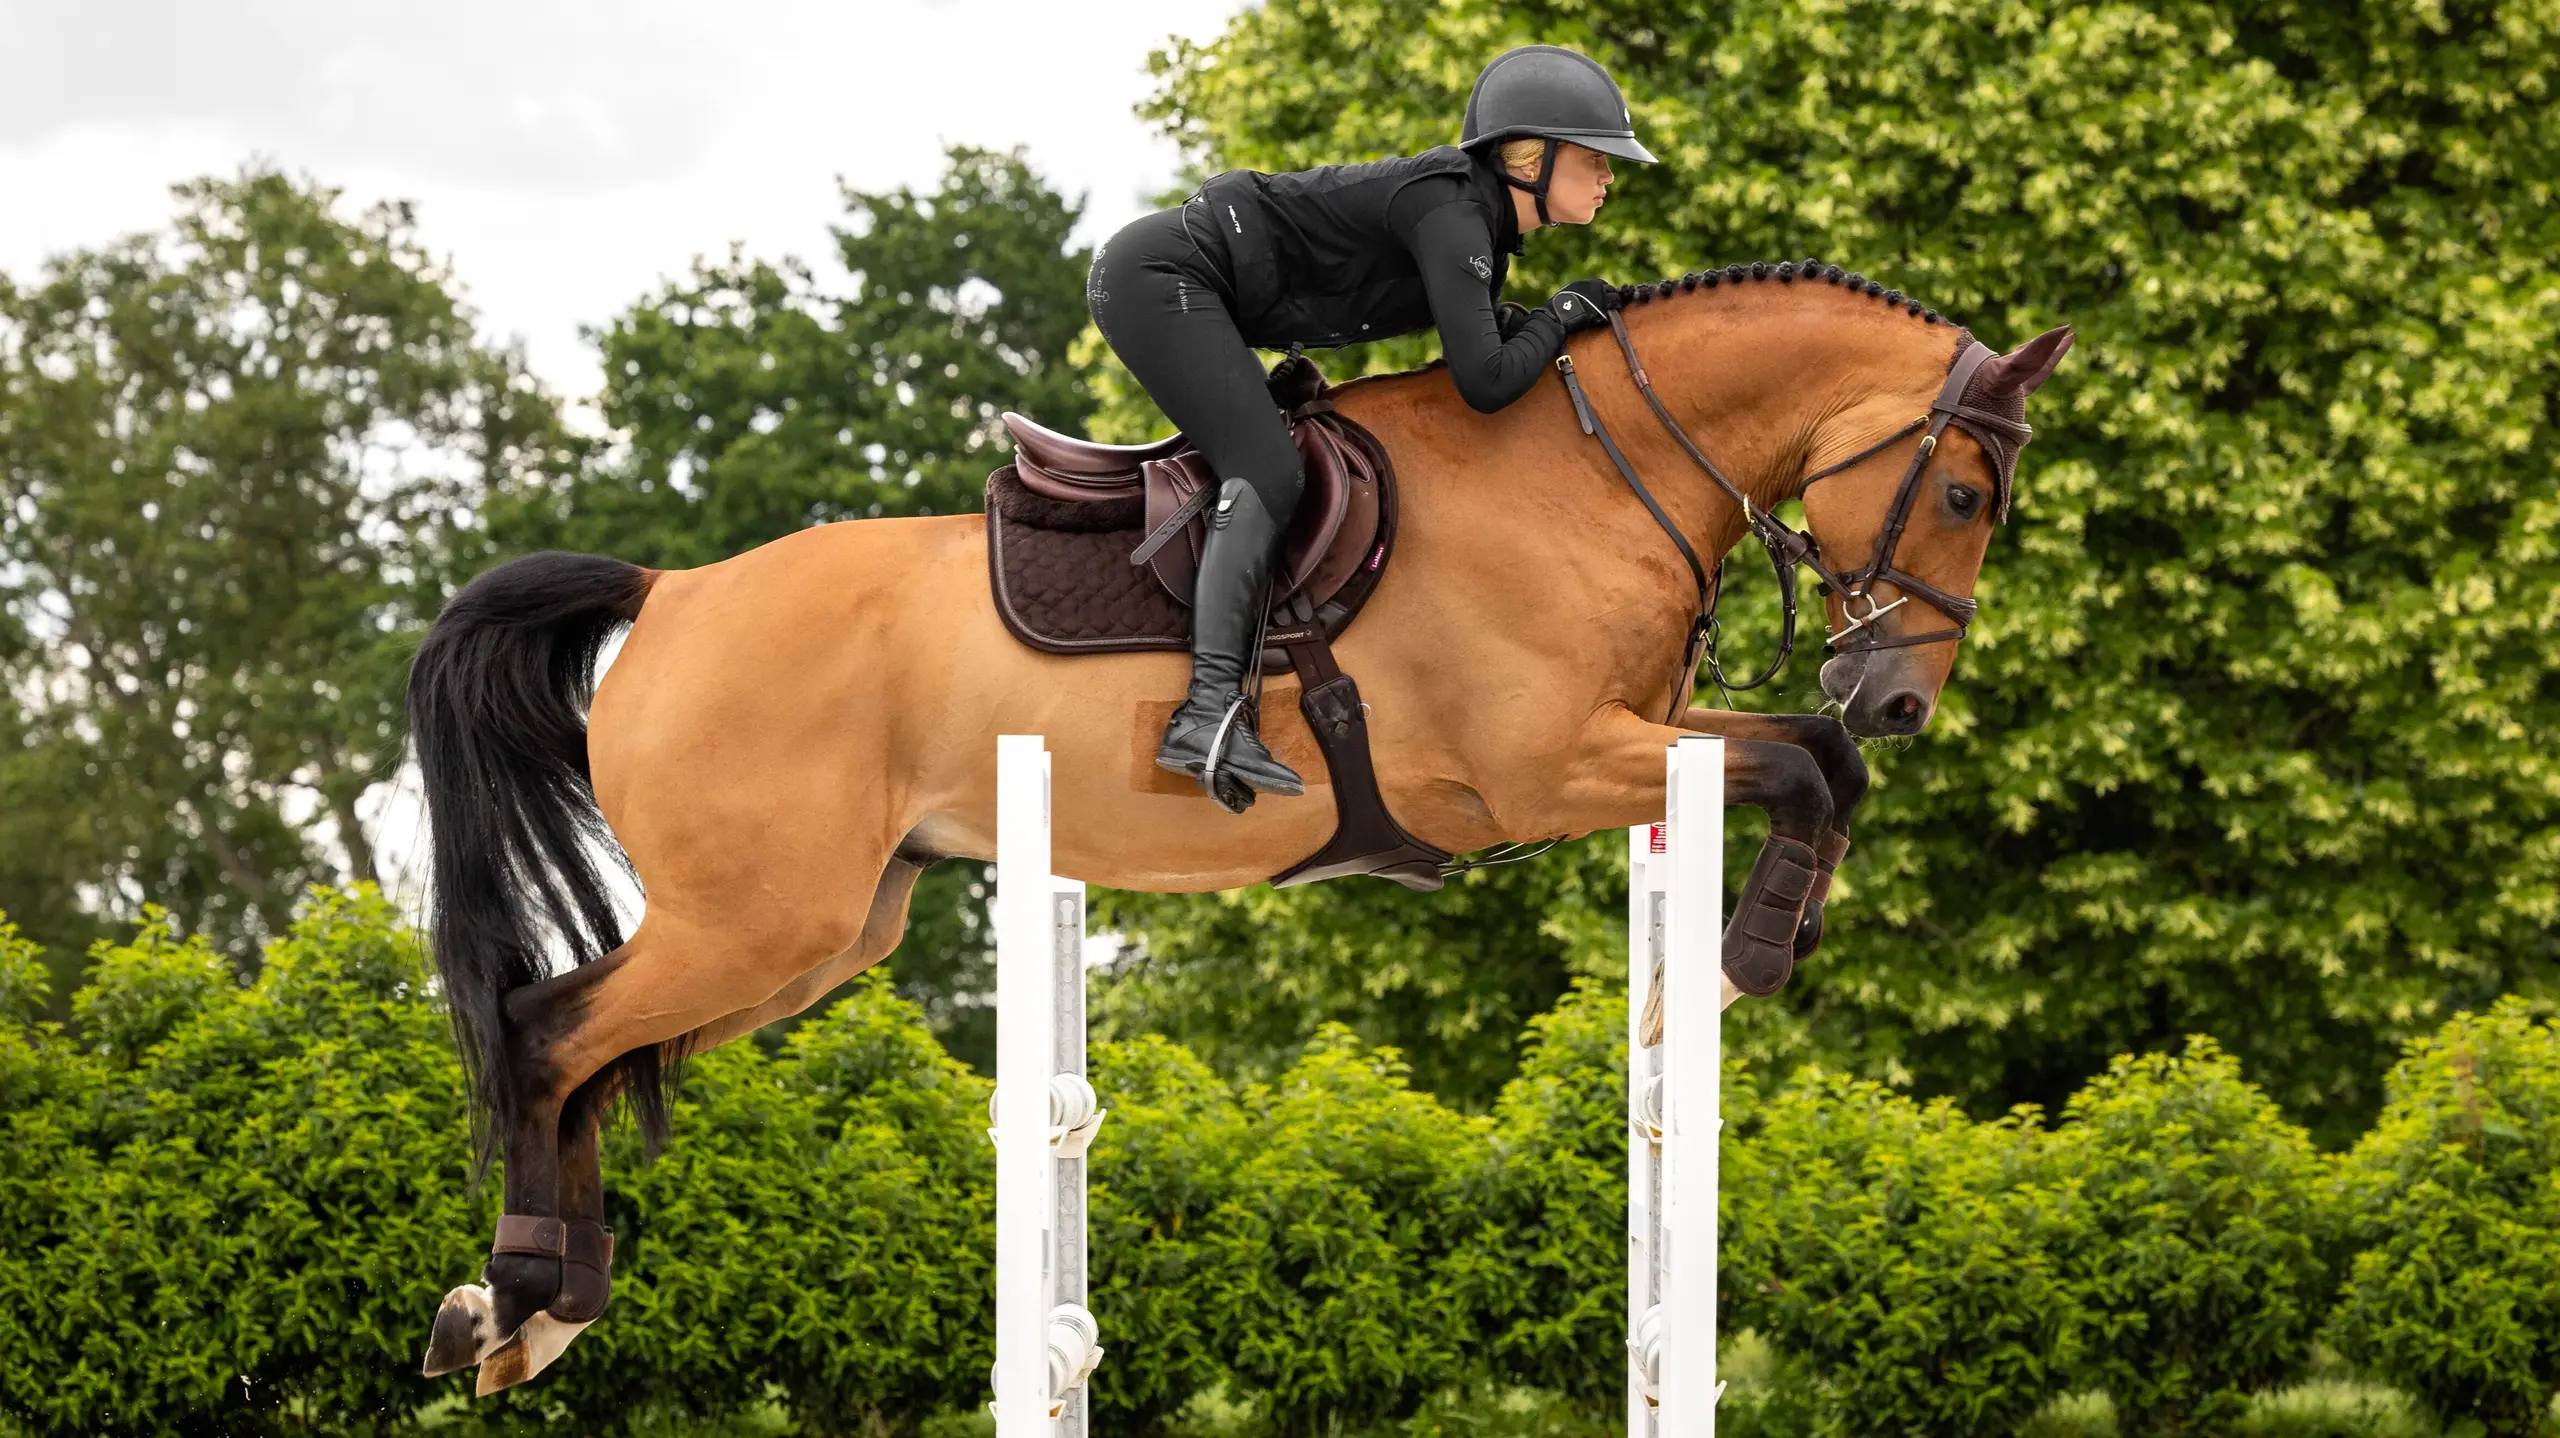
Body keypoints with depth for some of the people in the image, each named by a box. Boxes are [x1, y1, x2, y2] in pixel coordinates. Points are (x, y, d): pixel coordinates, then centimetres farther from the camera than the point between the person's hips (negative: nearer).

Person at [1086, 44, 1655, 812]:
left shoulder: (1480, 214, 10)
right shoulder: (1450, 211, -19)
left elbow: (1483, 337, 23)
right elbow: (1485, 382, -26)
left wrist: (1556, 318, 8)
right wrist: (1562, 316, -9)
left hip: (1166, 287, 11)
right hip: (1162, 277, -11)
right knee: (1267, 475, -20)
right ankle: (1209, 710, -31)